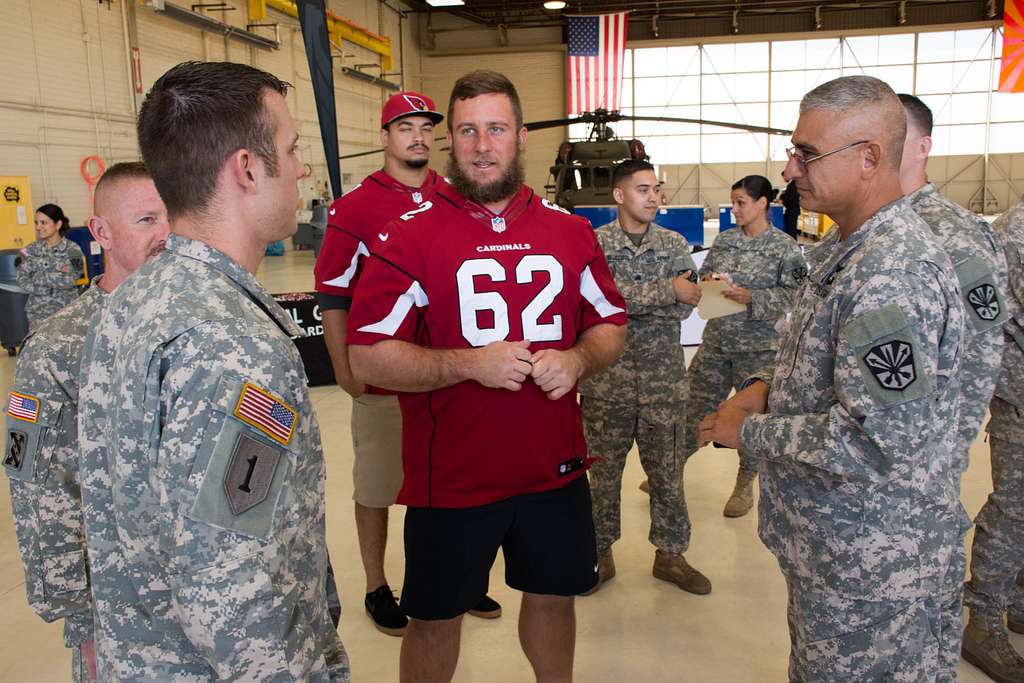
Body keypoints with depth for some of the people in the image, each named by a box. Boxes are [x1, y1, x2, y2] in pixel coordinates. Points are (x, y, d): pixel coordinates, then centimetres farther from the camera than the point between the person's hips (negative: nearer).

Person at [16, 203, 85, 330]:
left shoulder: (72, 249, -5)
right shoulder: (31, 250, 4)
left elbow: (70, 280, -16)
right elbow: (21, 278, -5)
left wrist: (38, 277, -11)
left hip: (66, 311, -2)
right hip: (38, 312, 2)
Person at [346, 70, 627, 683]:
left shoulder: (571, 231, 3)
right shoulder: (409, 236, -8)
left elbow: (612, 324, 12)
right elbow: (366, 358, -10)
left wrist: (579, 359, -11)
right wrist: (468, 363, -23)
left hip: (556, 468, 3)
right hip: (450, 477, -3)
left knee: (553, 596, 22)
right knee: (435, 618, 15)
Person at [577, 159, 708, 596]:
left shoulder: (675, 244, 6)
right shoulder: (593, 243, -2)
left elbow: (686, 306, -5)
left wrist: (629, 300, -16)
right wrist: (666, 290, -19)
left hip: (664, 381, 2)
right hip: (607, 379, -2)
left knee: (668, 472, 11)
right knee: (603, 470, 10)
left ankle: (670, 554, 28)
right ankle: (600, 552, 26)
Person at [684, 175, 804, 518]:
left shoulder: (784, 247, -6)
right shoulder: (724, 239, 7)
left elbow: (791, 295, -9)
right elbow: (703, 274, 14)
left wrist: (751, 297, -22)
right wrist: (709, 281, -9)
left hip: (758, 346, -4)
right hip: (717, 339, 4)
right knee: (696, 404, 9)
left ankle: (744, 485, 26)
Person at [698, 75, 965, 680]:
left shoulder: (895, 274, -28)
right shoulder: (846, 246, 7)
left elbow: (874, 441, -31)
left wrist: (749, 431, -18)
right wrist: (766, 387, 2)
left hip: (869, 555, -10)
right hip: (832, 533, 10)